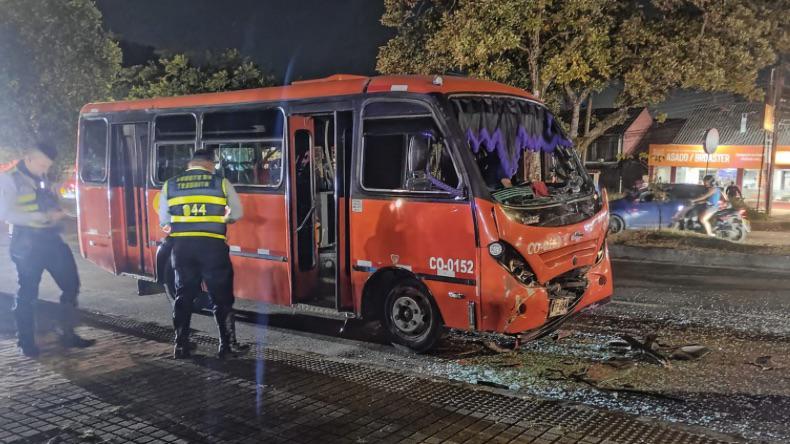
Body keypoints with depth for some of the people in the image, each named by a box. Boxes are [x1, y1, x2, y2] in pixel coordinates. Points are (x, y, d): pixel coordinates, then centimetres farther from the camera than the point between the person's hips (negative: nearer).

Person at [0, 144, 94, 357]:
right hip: (27, 244, -7)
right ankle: (26, 342, 15)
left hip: (52, 240, 7)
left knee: (71, 284, 5)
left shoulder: (43, 180, 16)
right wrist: (42, 217, -20)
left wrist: (57, 213, 3)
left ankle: (68, 334, 15)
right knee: (27, 293, 2)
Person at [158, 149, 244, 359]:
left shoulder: (170, 184, 10)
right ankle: (226, 345, 8)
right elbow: (237, 213, 8)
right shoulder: (221, 182, 4)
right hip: (212, 245, -2)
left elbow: (163, 221, 13)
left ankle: (181, 345, 15)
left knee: (184, 295, 14)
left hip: (182, 246, 3)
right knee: (221, 296, 8)